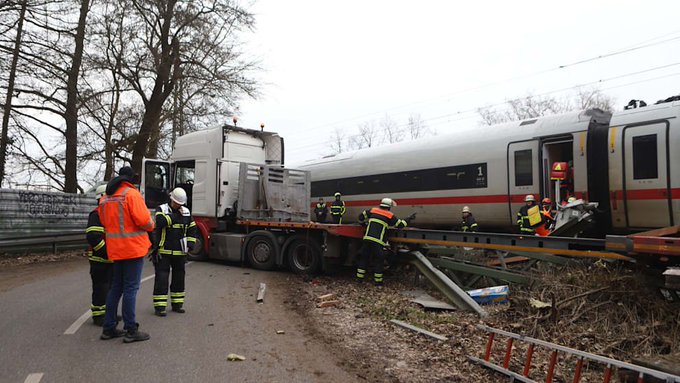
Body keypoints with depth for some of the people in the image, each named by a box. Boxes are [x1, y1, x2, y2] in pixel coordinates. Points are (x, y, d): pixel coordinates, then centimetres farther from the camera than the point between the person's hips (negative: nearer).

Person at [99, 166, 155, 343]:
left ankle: (109, 328, 24)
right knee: (131, 288, -2)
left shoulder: (105, 198, 12)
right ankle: (131, 330, 4)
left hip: (116, 249, 8)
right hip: (133, 248, -8)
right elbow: (143, 219, -20)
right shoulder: (131, 194, -13)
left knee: (116, 287, 17)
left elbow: (105, 223, 16)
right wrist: (151, 225, 0)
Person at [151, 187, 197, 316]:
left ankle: (177, 304, 23)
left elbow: (192, 229, 16)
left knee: (179, 278, 11)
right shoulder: (162, 209, -3)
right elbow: (160, 221, -24)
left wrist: (190, 245, 7)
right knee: (161, 278, -4)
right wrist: (176, 216, -21)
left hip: (180, 252, 4)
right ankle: (159, 306, 2)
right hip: (163, 251, -4)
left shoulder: (186, 212, 9)